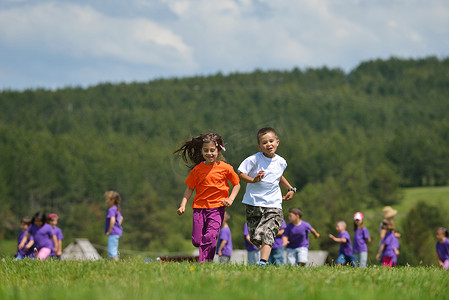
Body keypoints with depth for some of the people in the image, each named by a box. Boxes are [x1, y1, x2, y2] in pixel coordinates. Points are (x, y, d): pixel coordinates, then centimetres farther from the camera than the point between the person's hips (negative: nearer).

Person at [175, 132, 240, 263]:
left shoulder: (225, 168, -1)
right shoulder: (198, 169, 4)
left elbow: (236, 184, 11)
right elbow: (189, 188, 10)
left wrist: (230, 199, -3)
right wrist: (183, 205, 1)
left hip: (217, 207, -2)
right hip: (199, 207, 2)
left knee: (210, 236, -20)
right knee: (196, 240, 0)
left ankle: (204, 261, -15)